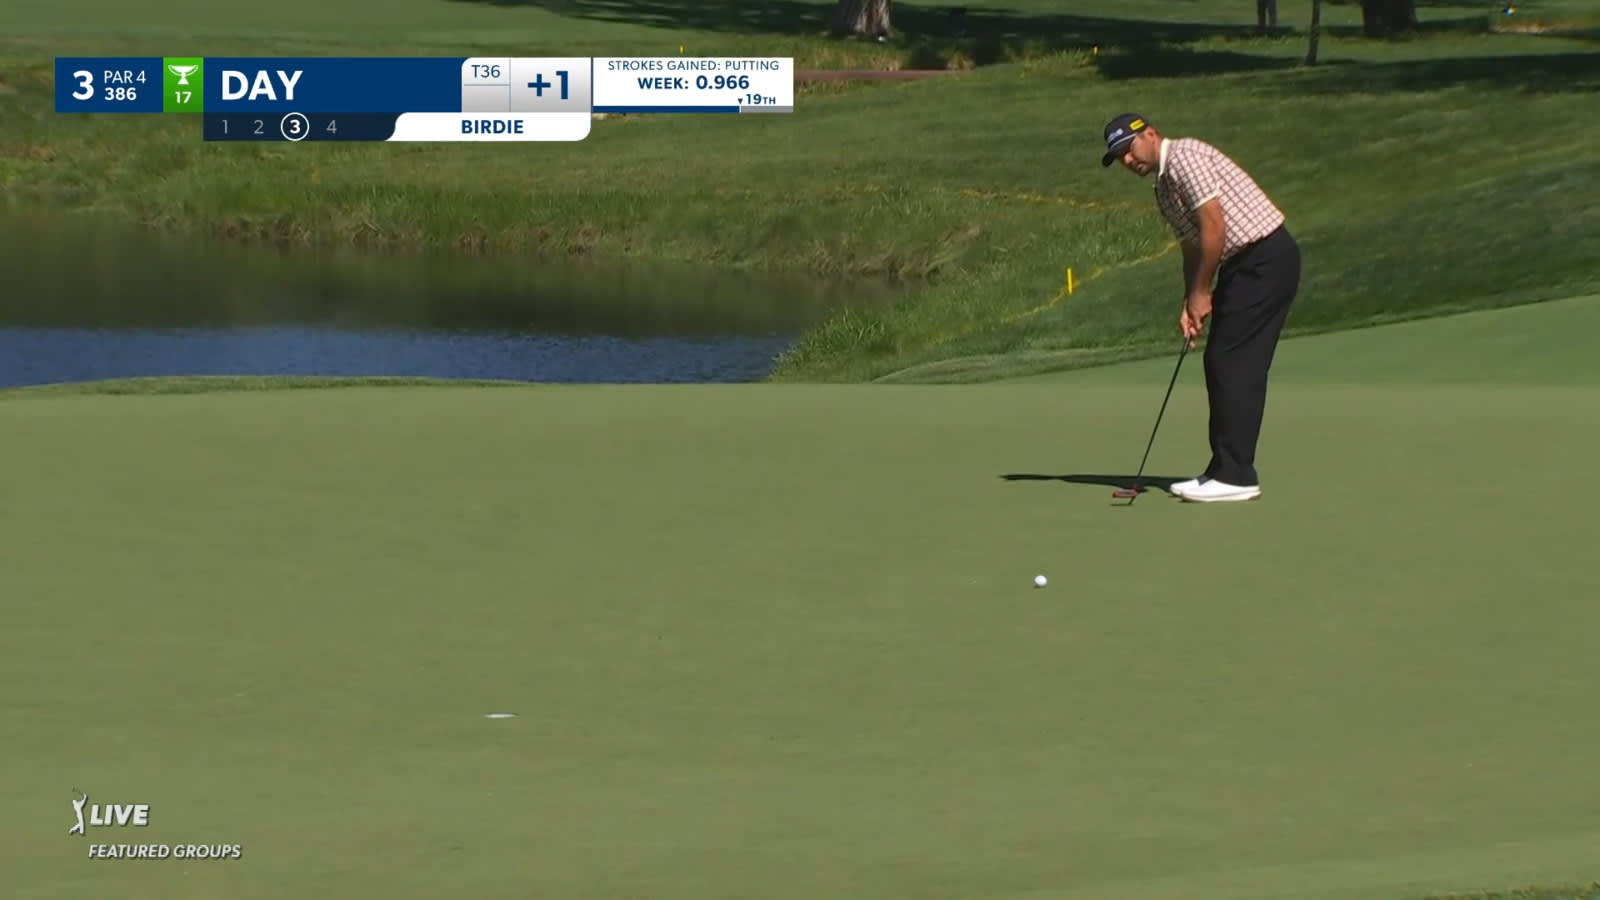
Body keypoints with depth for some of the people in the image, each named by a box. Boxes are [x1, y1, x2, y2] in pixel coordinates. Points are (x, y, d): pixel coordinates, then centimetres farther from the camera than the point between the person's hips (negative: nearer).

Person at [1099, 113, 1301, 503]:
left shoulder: (1185, 157, -13)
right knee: (1221, 364, 10)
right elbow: (1192, 247, 21)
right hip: (1243, 265, 10)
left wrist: (1201, 293, -10)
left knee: (1232, 364, -10)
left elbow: (1214, 226, -19)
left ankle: (1235, 476, -9)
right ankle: (1225, 469, 14)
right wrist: (1190, 305, 6)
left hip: (1266, 258, -10)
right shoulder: (1164, 189, 19)